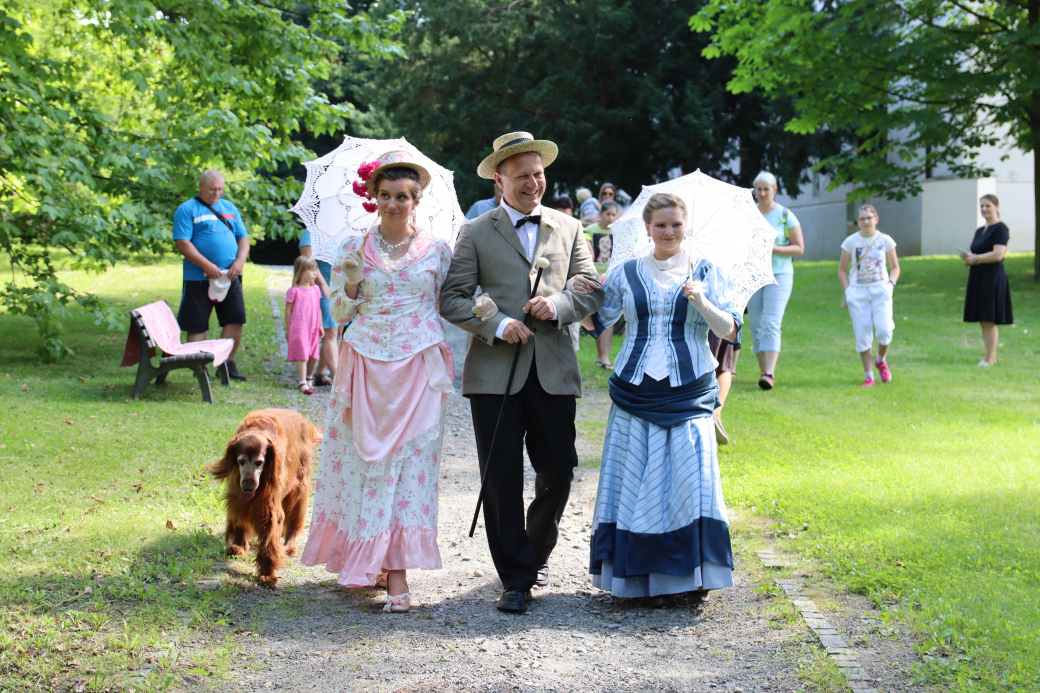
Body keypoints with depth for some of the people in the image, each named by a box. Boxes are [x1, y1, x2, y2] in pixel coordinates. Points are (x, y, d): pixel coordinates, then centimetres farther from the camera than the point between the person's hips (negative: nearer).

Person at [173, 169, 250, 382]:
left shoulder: (230, 208, 17)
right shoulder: (187, 210, -1)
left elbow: (243, 238, 16)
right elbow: (182, 243, -10)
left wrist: (239, 261, -4)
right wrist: (208, 266, -17)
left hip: (230, 277, 5)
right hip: (199, 278, -5)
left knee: (235, 320, 1)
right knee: (196, 325, -1)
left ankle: (228, 363, 11)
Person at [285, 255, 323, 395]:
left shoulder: (315, 289, 8)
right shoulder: (294, 291, -7)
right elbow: (288, 310, -4)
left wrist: (320, 326, 15)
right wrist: (288, 329, -3)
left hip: (313, 329, 5)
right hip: (298, 329, -5)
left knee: (313, 356, 10)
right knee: (302, 356, -6)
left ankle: (309, 378, 32)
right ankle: (303, 383, -1)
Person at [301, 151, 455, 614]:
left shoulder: (437, 250, 7)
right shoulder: (355, 248, 7)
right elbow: (339, 313, 9)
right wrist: (351, 283, -8)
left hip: (418, 369, -1)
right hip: (366, 367, 1)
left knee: (411, 461, -6)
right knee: (363, 458, 1)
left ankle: (397, 573, -8)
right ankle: (361, 559, 16)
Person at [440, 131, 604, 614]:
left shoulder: (569, 229, 15)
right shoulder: (476, 234, 6)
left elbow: (592, 289, 11)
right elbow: (452, 299, 1)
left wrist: (559, 304, -9)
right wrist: (496, 325, -13)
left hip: (554, 370, 2)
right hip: (494, 371, -2)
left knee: (558, 470, 5)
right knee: (502, 478, -2)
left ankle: (538, 550, 31)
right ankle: (516, 578, 8)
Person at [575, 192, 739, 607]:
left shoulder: (706, 273, 6)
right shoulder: (626, 275, 10)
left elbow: (729, 331, -2)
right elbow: (596, 322, 14)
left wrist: (701, 302, -18)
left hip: (688, 394, -1)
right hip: (635, 393, 2)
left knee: (691, 477, -8)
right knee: (638, 480, -1)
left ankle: (694, 576, 4)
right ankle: (648, 577, 7)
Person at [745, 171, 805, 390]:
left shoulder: (786, 216, 0)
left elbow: (799, 248, 0)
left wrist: (775, 248, -14)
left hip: (779, 275, -4)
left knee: (771, 323, -16)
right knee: (756, 325, 3)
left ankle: (770, 374, -24)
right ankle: (763, 370, 13)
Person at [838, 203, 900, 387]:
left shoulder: (885, 240, 6)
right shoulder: (851, 242, 4)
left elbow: (895, 267, 14)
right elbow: (842, 270, 10)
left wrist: (891, 284, -4)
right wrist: (847, 290, -4)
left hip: (880, 291, 0)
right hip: (858, 291, 0)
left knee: (884, 330, -16)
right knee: (862, 335, -4)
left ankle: (881, 361, 14)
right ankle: (868, 376, 5)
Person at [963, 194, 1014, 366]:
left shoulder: (1000, 228, -8)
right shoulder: (980, 231, 18)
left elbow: (998, 254, -19)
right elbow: (974, 254, 25)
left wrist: (976, 259, -12)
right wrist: (969, 258, 1)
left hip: (993, 278, -9)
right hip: (978, 278, 9)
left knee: (989, 320, -9)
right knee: (983, 321, 9)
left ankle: (989, 359, -7)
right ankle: (992, 356, 15)